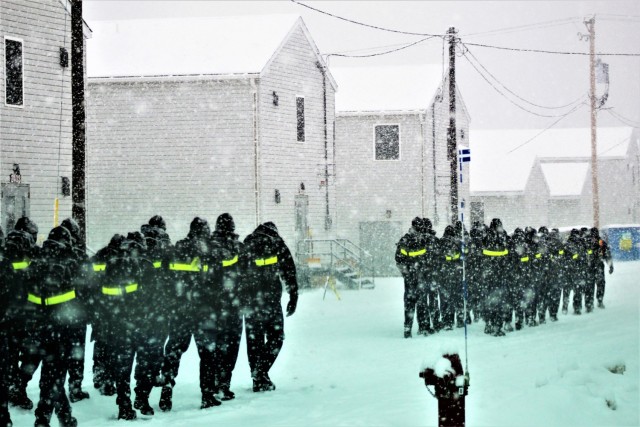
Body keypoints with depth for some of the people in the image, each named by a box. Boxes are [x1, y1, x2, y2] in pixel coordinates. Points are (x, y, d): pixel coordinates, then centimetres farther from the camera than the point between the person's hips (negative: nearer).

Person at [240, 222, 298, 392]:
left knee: (254, 340, 10)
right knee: (275, 337, 6)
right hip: (271, 300, -3)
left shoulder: (244, 246, 13)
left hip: (249, 300, 3)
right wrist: (293, 298, 5)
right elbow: (290, 274, 0)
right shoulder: (278, 245, 5)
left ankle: (257, 379, 11)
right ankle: (261, 372, -10)